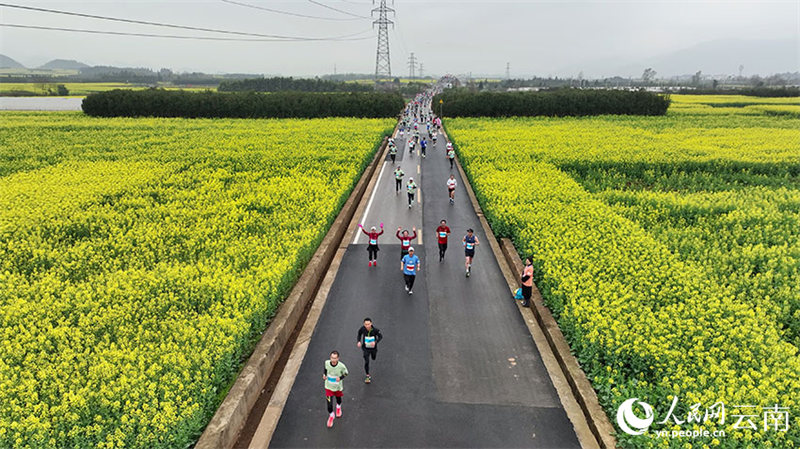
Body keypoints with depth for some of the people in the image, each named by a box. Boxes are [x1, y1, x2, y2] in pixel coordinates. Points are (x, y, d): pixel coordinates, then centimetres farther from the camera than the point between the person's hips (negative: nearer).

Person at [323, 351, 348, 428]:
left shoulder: (341, 366, -27)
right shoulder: (327, 363, -20)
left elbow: (346, 373, -9)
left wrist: (340, 378, -25)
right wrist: (324, 374, -12)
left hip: (338, 387, 0)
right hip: (329, 387, 0)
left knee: (338, 398, 28)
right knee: (329, 405, -3)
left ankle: (338, 407, 63)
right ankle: (331, 416, 29)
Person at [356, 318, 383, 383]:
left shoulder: (375, 330, -28)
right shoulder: (362, 329, -23)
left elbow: (381, 336, -12)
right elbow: (359, 334, -1)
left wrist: (375, 342, -29)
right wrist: (358, 341, -18)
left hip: (373, 348, 1)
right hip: (365, 348, -1)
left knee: (373, 358, 27)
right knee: (366, 362, -10)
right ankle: (368, 376, 9)